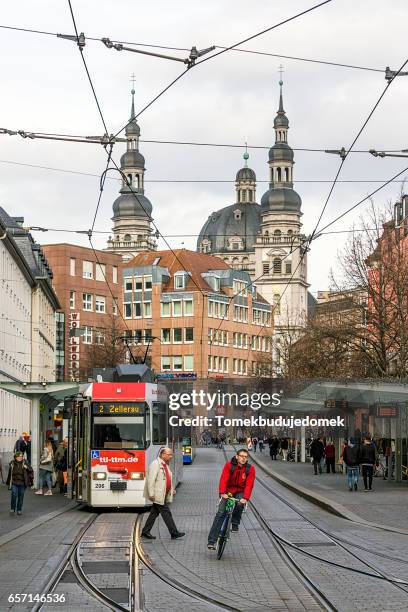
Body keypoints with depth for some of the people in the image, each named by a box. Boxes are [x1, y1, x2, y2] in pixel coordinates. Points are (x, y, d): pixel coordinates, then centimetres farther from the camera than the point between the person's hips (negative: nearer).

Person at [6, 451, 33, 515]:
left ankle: (19, 510, 19)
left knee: (21, 497, 5)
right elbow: (10, 473, 15)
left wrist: (27, 468, -20)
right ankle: (13, 509, 1)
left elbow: (31, 471, 1)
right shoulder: (12, 463, 3)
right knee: (14, 495, -13)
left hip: (22, 483, 0)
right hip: (14, 483, 0)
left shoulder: (24, 463, -2)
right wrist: (8, 483, 20)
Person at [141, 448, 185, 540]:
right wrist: (151, 494, -23)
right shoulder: (155, 464, -14)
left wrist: (172, 489, 14)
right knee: (166, 512, -5)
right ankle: (174, 533, -1)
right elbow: (151, 480, -19)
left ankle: (145, 532, 19)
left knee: (155, 513, 12)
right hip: (158, 495, -10)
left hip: (163, 495, 10)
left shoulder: (165, 465, 16)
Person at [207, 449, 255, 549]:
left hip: (240, 492, 1)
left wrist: (245, 498, -33)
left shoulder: (250, 469, -9)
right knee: (220, 513, -14)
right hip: (228, 491, -1)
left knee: (240, 504, -34)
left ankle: (235, 524, -6)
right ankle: (211, 541, -14)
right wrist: (222, 493, -36)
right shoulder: (229, 465, -11)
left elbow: (249, 484, -18)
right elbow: (224, 479, -21)